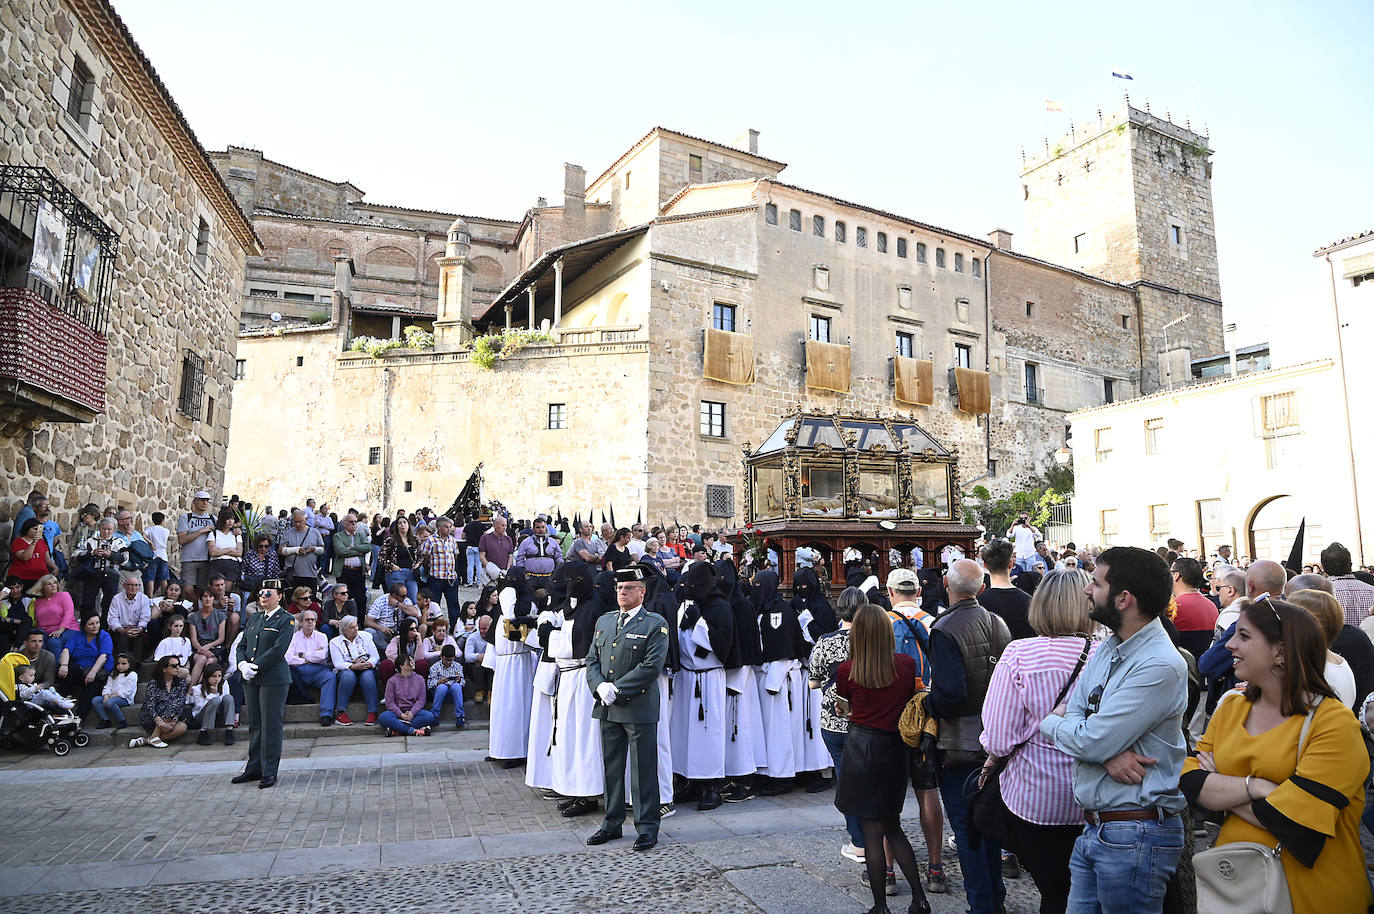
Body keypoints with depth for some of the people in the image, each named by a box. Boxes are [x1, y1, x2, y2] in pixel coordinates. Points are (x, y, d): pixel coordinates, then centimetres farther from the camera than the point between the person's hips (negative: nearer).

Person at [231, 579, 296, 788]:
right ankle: (254, 768, 23)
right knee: (255, 724, 13)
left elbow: (279, 649, -14)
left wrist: (256, 666, -17)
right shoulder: (253, 618, 15)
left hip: (274, 678, -6)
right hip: (250, 679, 6)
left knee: (271, 725, -2)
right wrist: (242, 664, -7)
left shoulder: (286, 620, -5)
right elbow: (241, 646, 12)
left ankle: (269, 773, 6)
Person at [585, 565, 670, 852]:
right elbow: (592, 659, 12)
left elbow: (652, 666, -14)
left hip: (639, 707, -5)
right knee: (611, 767, 14)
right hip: (607, 708, 6)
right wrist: (600, 686, -8)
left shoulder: (656, 624, -6)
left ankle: (647, 827, 14)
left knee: (643, 769, 2)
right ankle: (612, 823, 27)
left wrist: (617, 689, -16)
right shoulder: (604, 621, 13)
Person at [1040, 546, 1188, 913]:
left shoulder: (1160, 666, -20)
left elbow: (1091, 741, -23)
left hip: (1135, 836, -8)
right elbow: (1072, 713, 3)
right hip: (1093, 828, 8)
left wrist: (1049, 723, -3)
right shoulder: (1106, 651, 9)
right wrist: (1108, 752, -17)